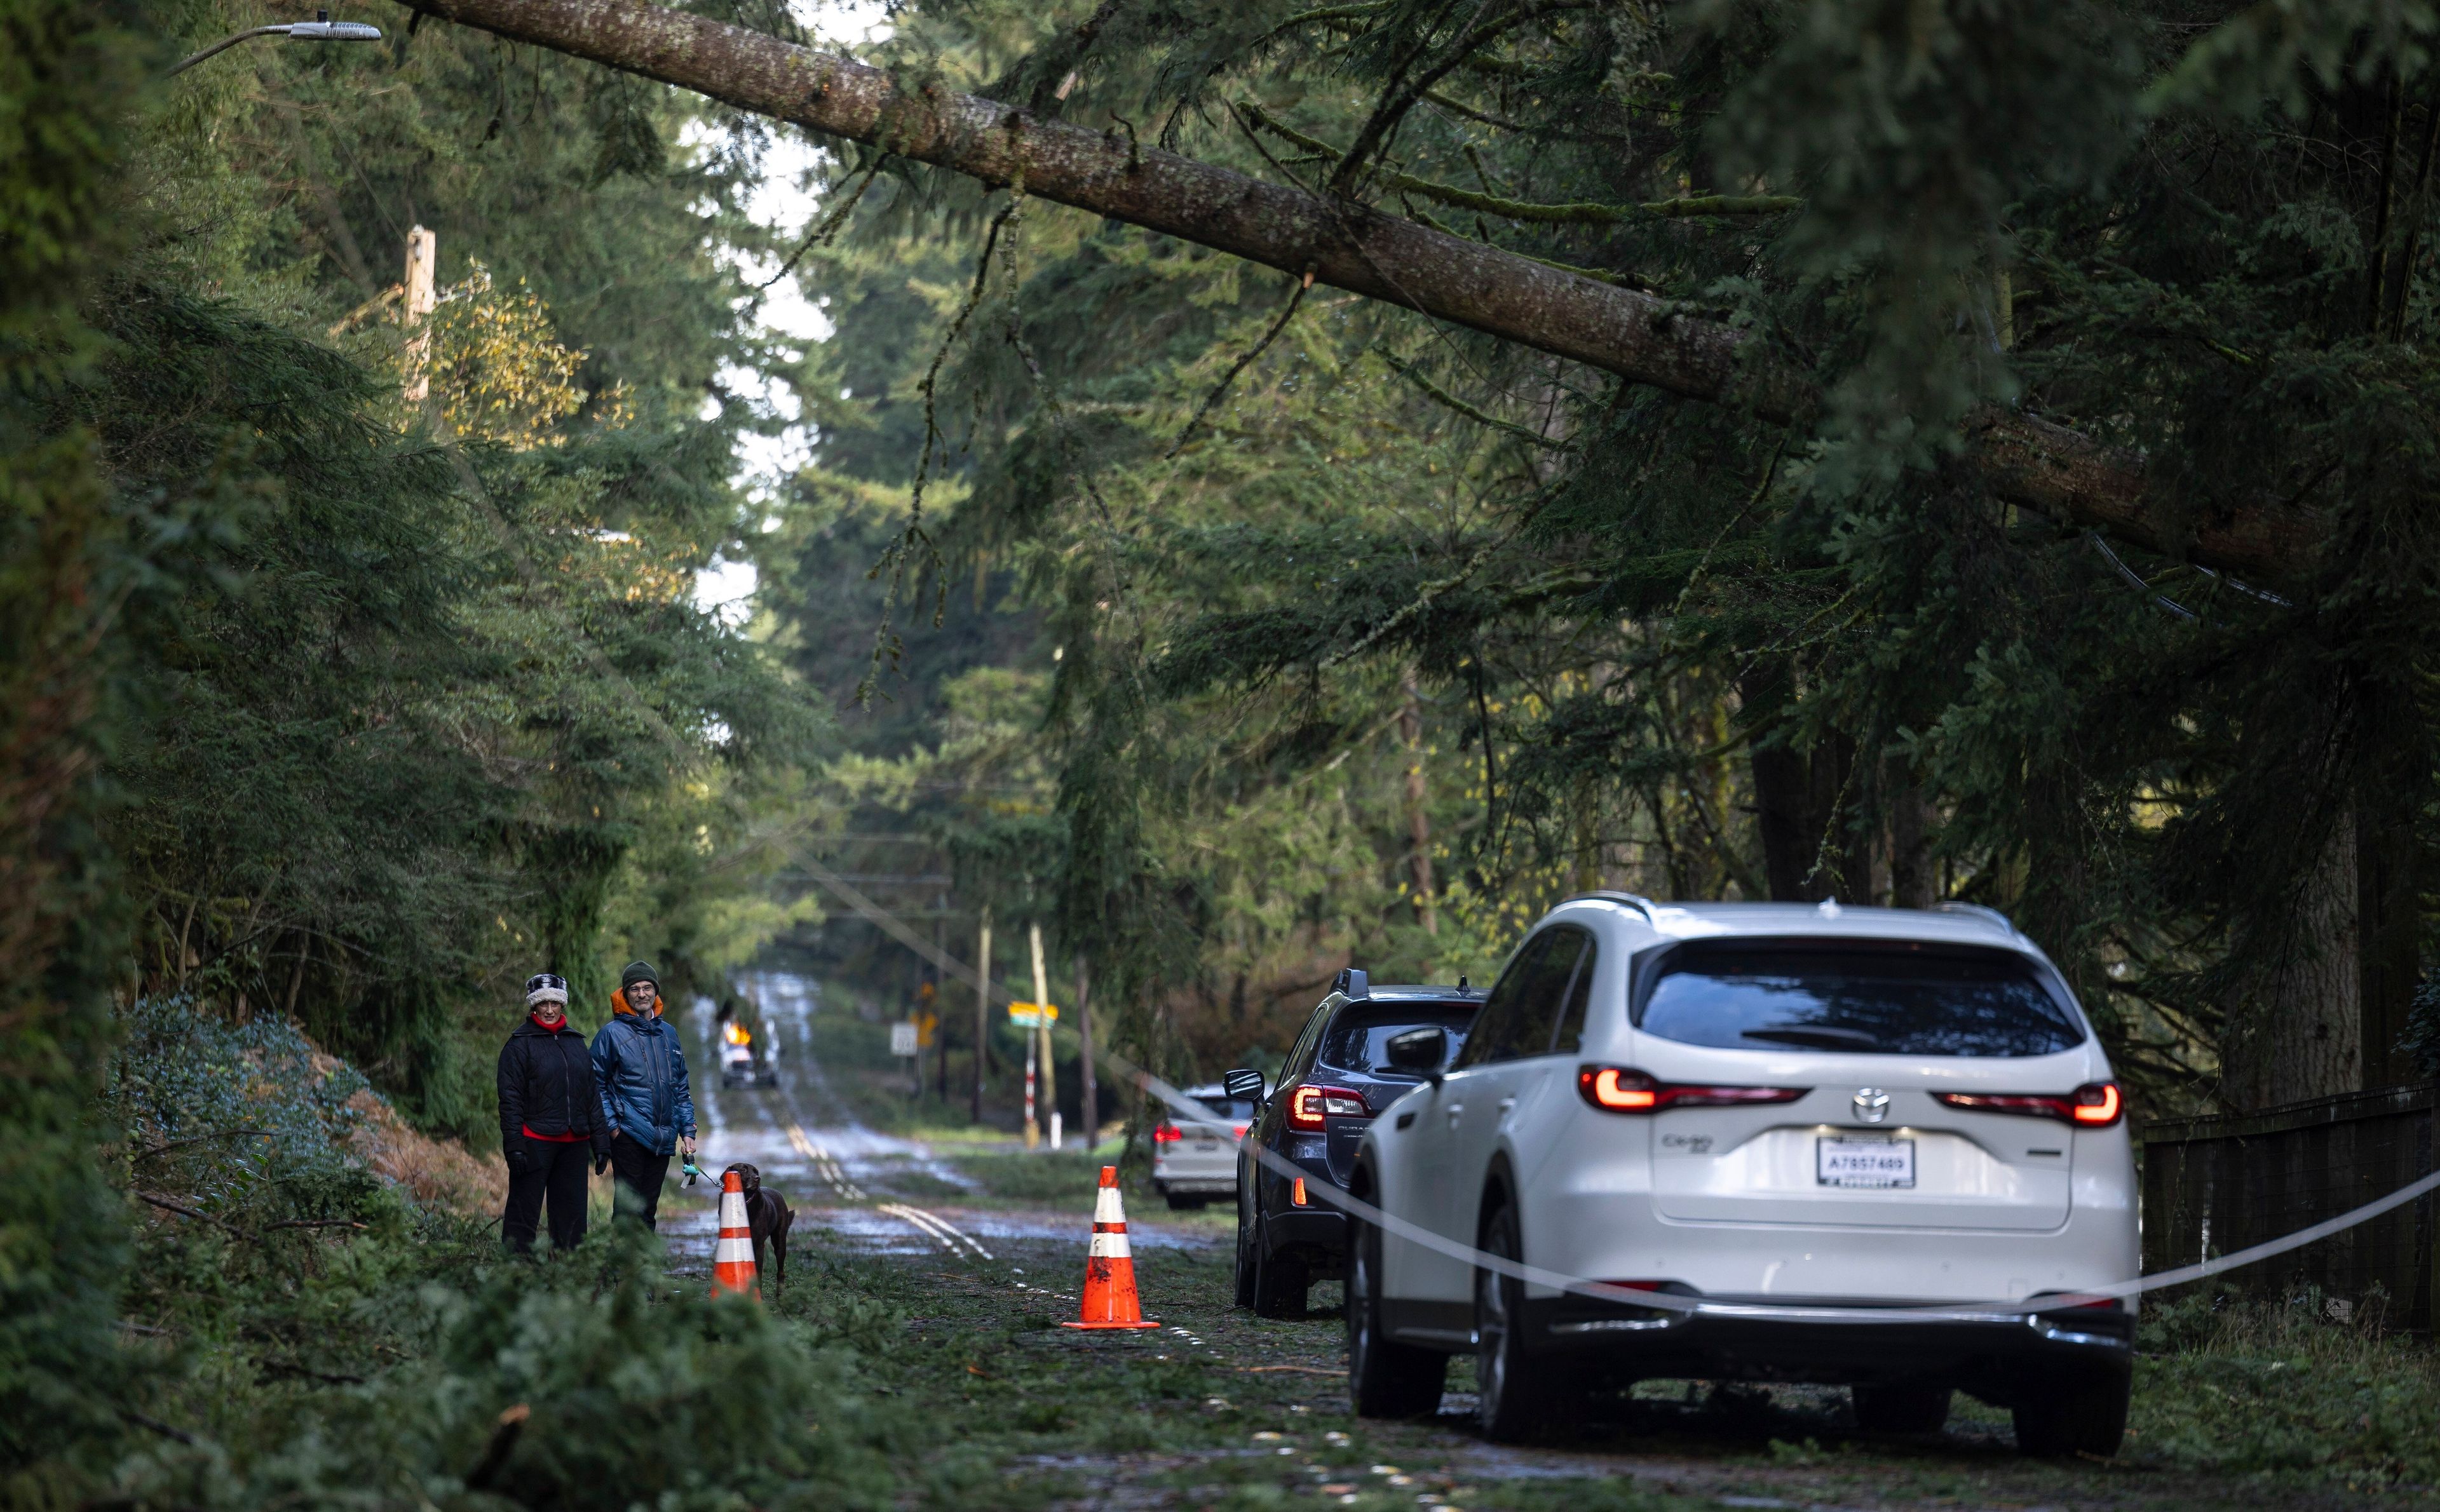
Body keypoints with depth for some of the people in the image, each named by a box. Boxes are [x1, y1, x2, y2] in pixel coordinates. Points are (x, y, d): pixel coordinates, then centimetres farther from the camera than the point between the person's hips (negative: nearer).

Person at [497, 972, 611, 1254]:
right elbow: (510, 1099, -6)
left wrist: (600, 1143, 14)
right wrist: (514, 1145, -14)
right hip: (535, 1143, -5)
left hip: (574, 1143, 5)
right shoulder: (521, 1044, -1)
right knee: (523, 1214, -4)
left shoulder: (576, 1041, 16)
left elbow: (592, 1095, 19)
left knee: (572, 1218, 6)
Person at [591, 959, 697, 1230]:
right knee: (629, 1208, -9)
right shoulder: (612, 1033, -3)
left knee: (648, 1210, 10)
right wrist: (611, 1125, -11)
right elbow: (596, 1085, -3)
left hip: (663, 1139, 5)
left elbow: (681, 1087, 20)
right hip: (629, 1135, -5)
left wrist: (688, 1131, 13)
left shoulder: (668, 1033, 15)